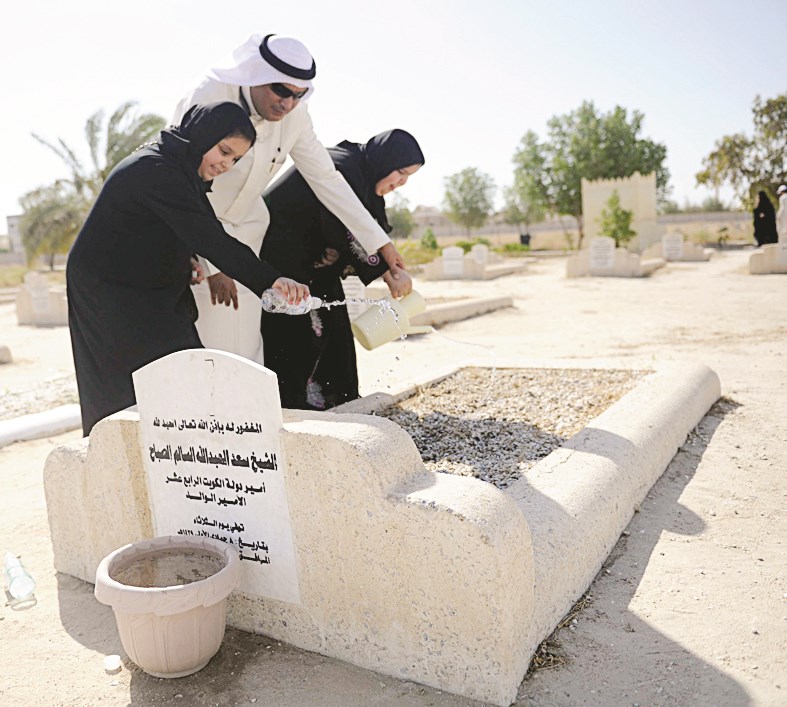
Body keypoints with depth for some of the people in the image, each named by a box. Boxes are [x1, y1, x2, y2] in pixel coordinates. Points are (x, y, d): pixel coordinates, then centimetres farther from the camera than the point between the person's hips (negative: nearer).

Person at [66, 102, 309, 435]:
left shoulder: (178, 167, 8)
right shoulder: (155, 170, -24)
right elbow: (210, 239, -33)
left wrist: (185, 261, -3)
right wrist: (268, 280, -39)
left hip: (150, 292, 9)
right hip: (108, 292, -9)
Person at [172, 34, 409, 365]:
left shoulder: (294, 115, -11)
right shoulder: (206, 100, -26)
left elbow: (326, 178, -5)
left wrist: (379, 242, -8)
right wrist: (215, 266, -29)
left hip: (243, 227, 4)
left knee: (243, 340, 0)